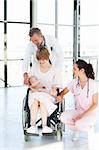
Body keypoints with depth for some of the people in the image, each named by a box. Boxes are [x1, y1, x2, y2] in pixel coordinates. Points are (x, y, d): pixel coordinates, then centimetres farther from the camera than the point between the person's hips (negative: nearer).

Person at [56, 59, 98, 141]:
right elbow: (64, 91, 13)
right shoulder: (74, 82, 0)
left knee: (79, 124, -33)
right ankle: (77, 129, 6)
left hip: (91, 112, -5)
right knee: (63, 117, -23)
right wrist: (60, 96, -13)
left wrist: (83, 115, -20)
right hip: (79, 111, 5)